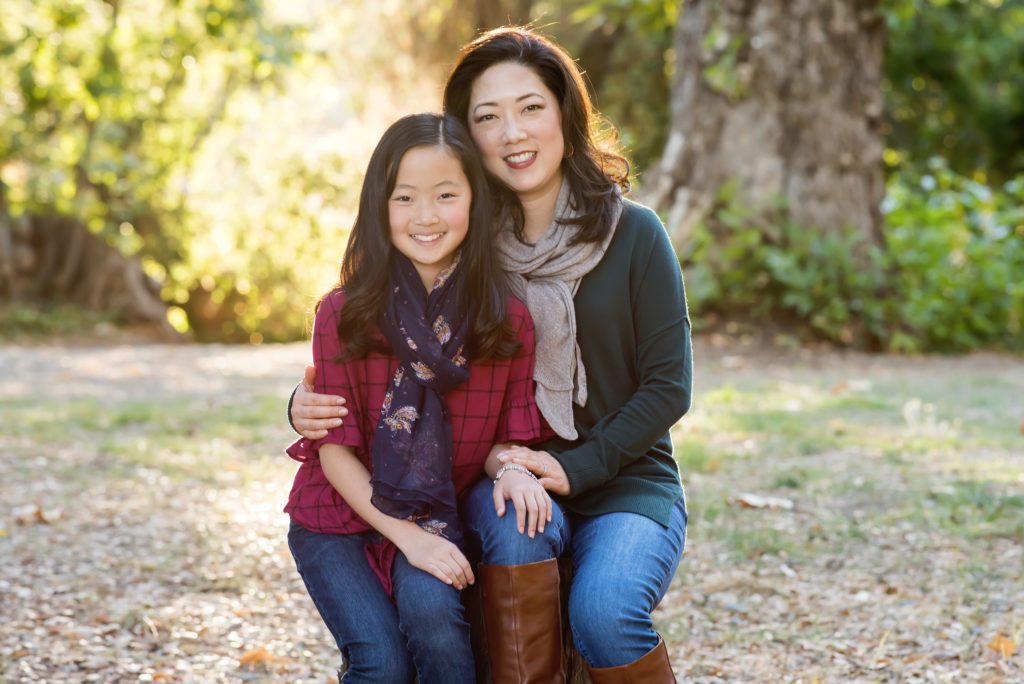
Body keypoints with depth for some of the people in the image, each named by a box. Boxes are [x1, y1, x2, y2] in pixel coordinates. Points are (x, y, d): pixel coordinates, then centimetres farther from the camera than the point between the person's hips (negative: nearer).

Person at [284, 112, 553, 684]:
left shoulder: (508, 321, -5)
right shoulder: (344, 315, -11)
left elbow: (504, 437, 2)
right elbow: (335, 449, -9)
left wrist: (510, 468, -23)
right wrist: (405, 534, -21)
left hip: (438, 521, 1)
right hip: (340, 521, -1)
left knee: (430, 607, -31)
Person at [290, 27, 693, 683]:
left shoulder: (633, 233, -4)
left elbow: (669, 384, -6)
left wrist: (575, 467, -18)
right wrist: (311, 406, -14)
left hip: (626, 482, -2)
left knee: (603, 611, -31)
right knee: (517, 518, -33)